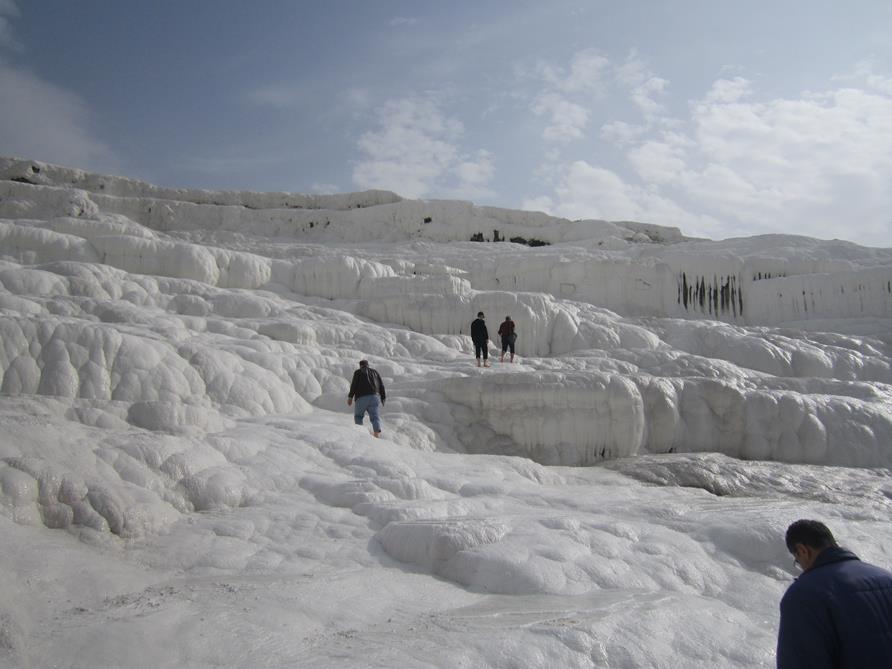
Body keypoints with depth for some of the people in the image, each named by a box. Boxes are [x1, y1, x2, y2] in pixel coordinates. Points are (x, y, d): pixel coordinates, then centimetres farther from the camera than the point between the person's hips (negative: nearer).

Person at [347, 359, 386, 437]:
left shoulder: (358, 372, 12)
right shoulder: (375, 372, 23)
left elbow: (354, 385, -1)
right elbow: (382, 386, 17)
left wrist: (350, 397, -3)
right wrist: (383, 398, 21)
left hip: (362, 397, -3)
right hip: (374, 397, 3)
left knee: (358, 416, 13)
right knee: (374, 416, -2)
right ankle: (377, 431, -22)